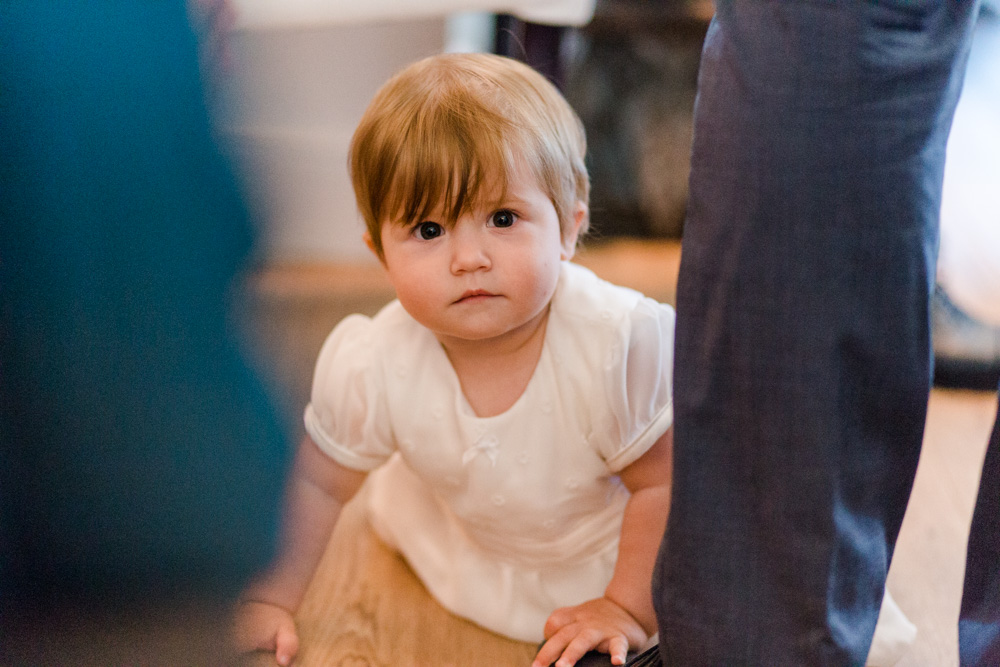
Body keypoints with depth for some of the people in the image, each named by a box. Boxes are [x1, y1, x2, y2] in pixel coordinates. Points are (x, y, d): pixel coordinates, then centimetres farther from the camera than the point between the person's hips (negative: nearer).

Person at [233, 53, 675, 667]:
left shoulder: (623, 344, -41)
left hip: (610, 551, -3)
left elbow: (665, 482, -27)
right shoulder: (373, 368, -32)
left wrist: (628, 609, -25)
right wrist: (269, 600, -15)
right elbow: (317, 481, -14)